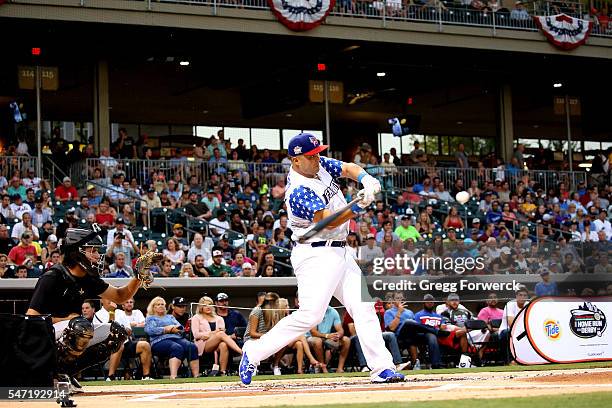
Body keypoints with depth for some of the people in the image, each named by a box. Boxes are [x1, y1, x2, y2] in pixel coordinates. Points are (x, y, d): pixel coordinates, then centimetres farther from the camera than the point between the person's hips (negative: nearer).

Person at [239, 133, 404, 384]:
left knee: (363, 306, 2)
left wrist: (365, 179, -14)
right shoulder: (299, 191, -20)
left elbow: (348, 168, 8)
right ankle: (254, 352, -5)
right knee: (310, 314, -17)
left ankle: (382, 367, 0)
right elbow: (330, 221, -25)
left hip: (339, 253, 9)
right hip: (316, 256, -9)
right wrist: (359, 206, -38)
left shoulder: (320, 165, 5)